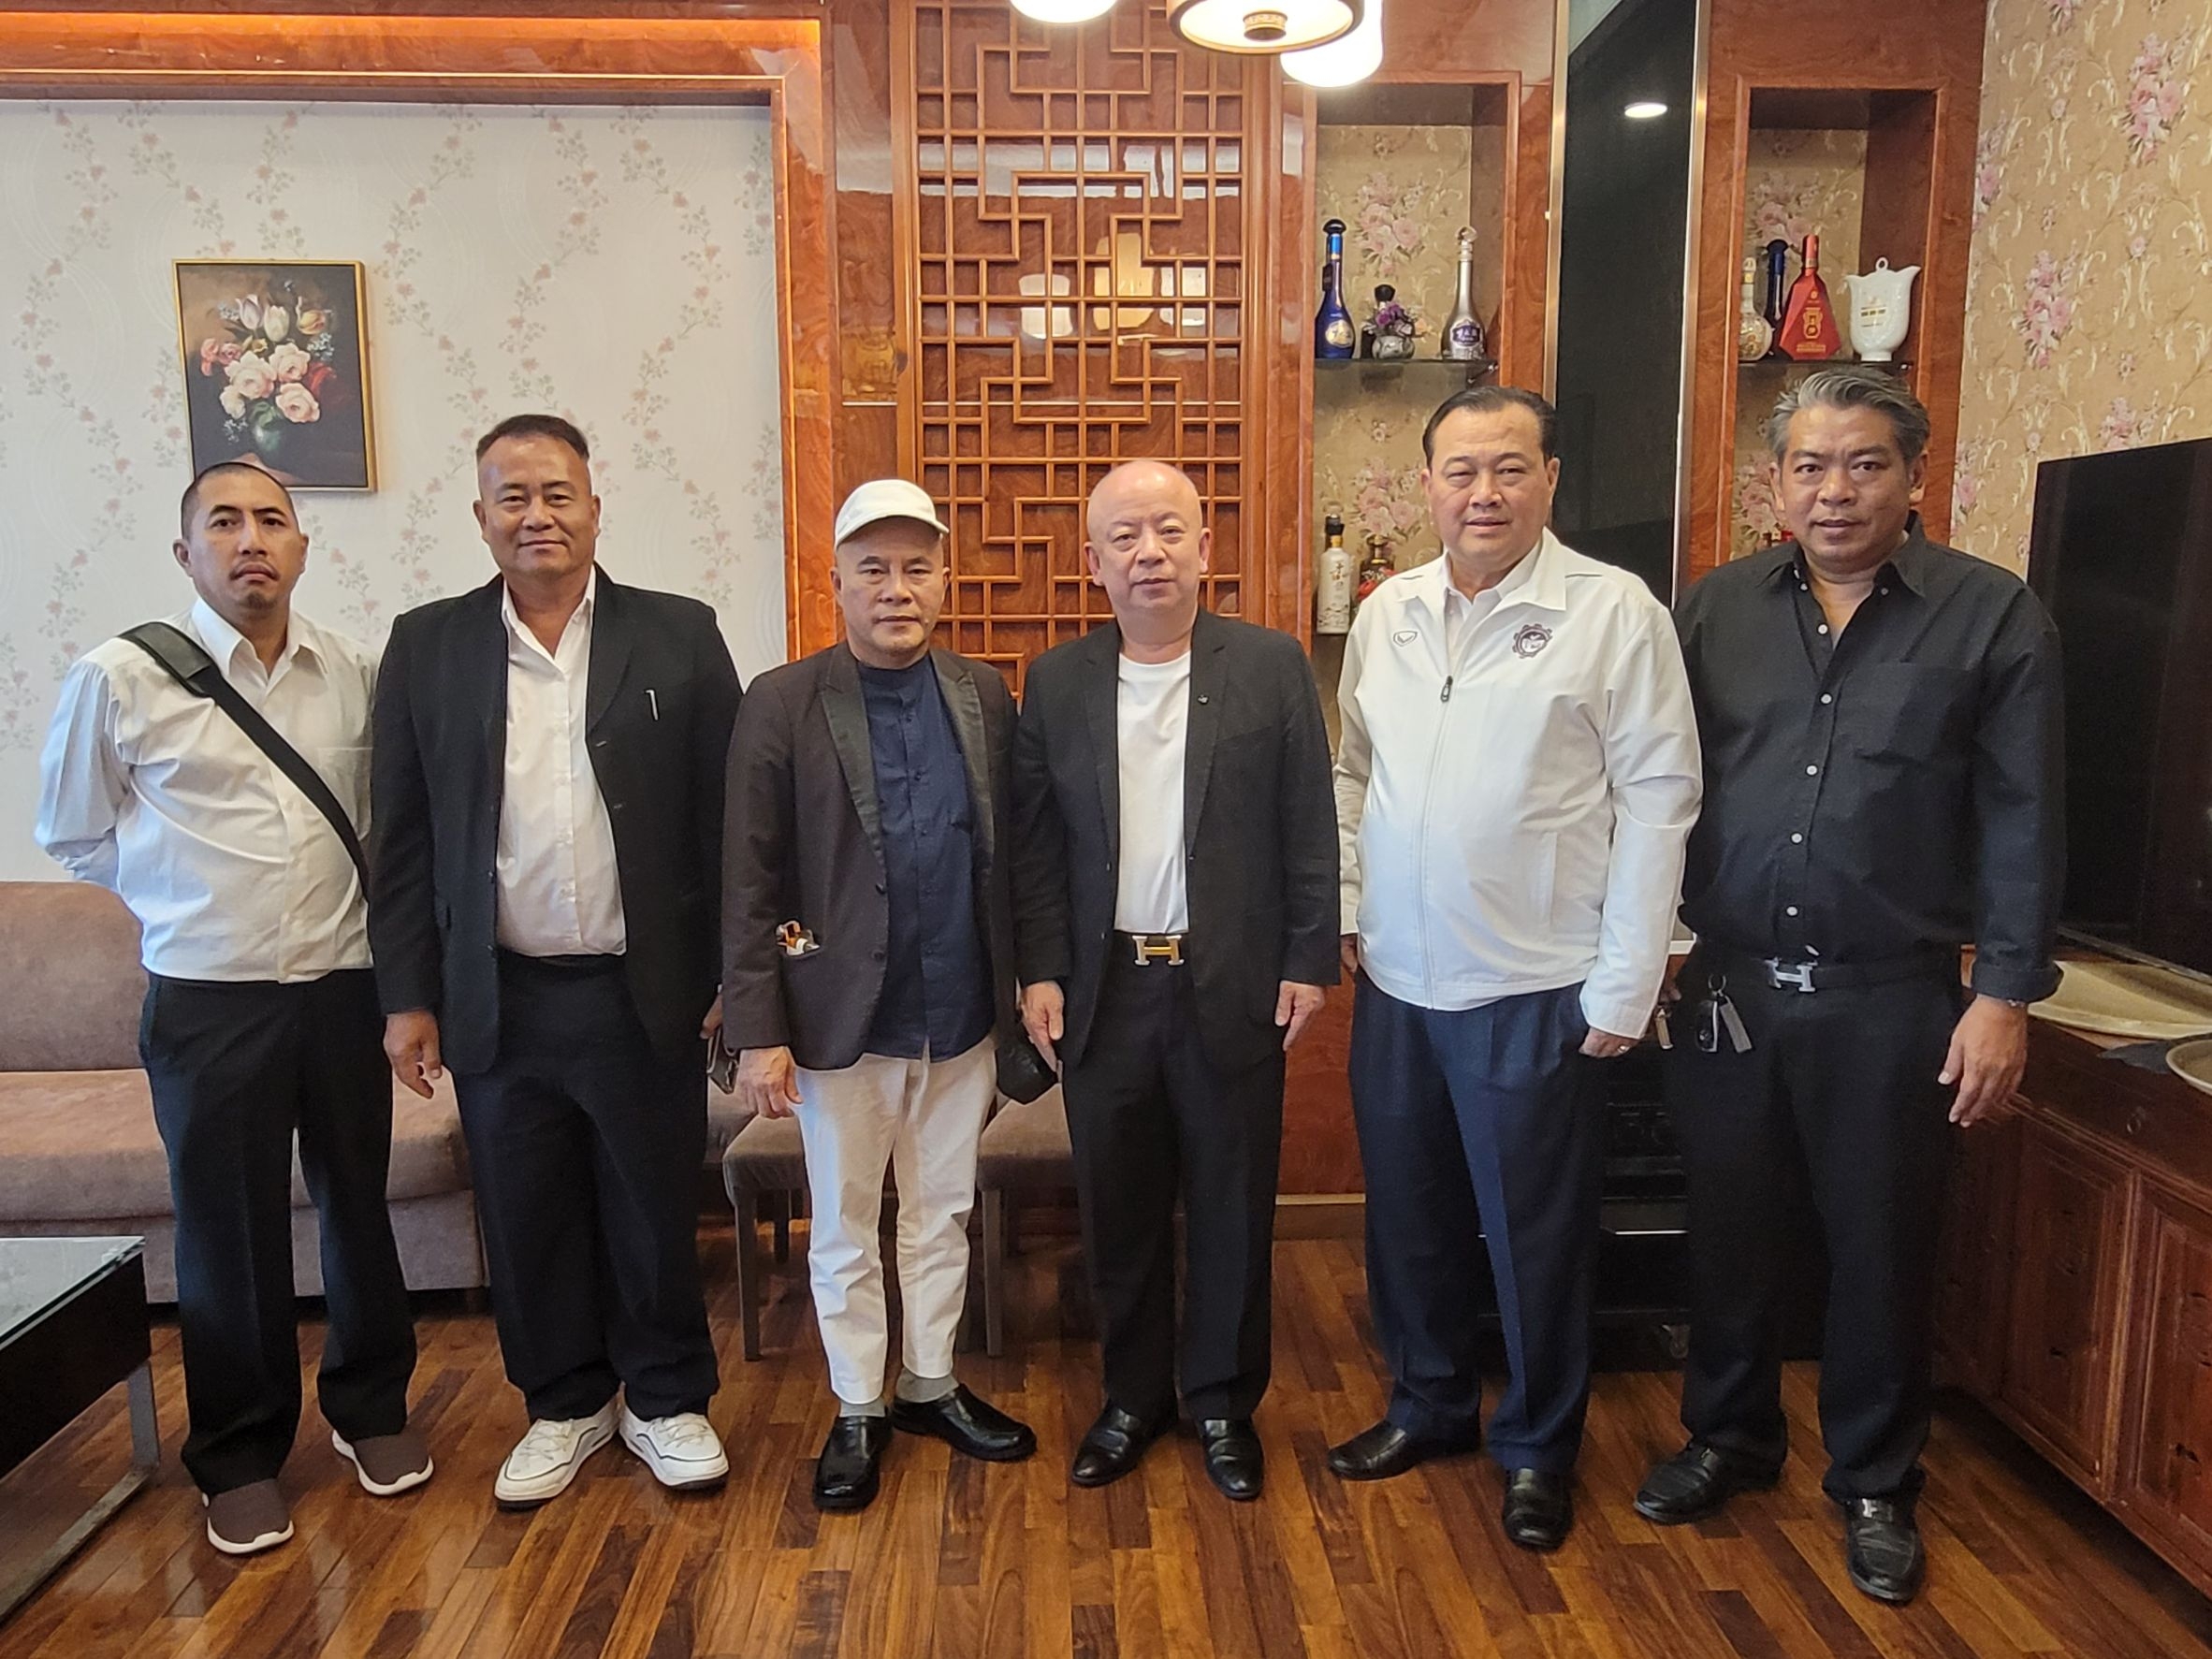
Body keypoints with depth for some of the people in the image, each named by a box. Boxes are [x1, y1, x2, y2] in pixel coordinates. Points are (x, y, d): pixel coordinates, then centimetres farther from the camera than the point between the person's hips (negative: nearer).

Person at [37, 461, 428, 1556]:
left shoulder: (356, 675, 0)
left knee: (359, 1207, 14)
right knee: (230, 1233, 9)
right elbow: (72, 832, 6)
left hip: (342, 987, 2)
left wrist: (352, 892, 6)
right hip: (208, 1004, -2)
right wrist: (186, 897, 5)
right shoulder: (118, 679, -7)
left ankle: (371, 1407, 34)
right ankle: (239, 1459, 28)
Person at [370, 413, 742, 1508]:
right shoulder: (427, 646, 3)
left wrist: (732, 972, -2)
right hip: (498, 999, 2)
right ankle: (565, 1405, 35)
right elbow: (404, 835, 4)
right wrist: (408, 995, 2)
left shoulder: (679, 637, -1)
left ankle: (666, 1400, 33)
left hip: (645, 995, -1)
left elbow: (725, 818, -1)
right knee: (527, 1221, 14)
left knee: (656, 1212, 11)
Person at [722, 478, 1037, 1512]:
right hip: (840, 1023, -2)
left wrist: (1016, 992, 3)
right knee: (843, 1231, 14)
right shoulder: (783, 705, -8)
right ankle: (857, 1412, 33)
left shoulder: (986, 698, 1)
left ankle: (929, 1387, 38)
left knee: (943, 1218, 18)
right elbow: (748, 884, -9)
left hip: (961, 1019, 3)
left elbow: (1009, 856, 3)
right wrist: (758, 1032, -13)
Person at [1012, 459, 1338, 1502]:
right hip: (1104, 990, 2)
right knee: (1119, 1209, 12)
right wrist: (1039, 972, -1)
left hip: (1234, 987, -1)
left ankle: (1224, 1399, 31)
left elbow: (1308, 830, -1)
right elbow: (1035, 844, 5)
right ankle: (1134, 1395, 32)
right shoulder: (1055, 683, 4)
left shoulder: (1271, 667, -1)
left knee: (1232, 1208, 10)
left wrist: (1308, 964, -4)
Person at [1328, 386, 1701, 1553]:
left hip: (1538, 989, -4)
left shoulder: (1615, 611, -9)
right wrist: (1344, 908, 6)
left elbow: (1657, 797, -10)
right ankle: (1429, 1404, 39)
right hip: (1396, 979, 5)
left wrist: (1626, 985, -12)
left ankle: (1539, 1447, 32)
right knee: (1408, 1211, 18)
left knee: (1535, 1232, 10)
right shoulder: (1387, 613, 6)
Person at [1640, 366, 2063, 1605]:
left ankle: (1878, 1485, 32)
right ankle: (1730, 1437, 37)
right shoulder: (1717, 610, 4)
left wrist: (2007, 994, -8)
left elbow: (2023, 822, -4)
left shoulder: (1993, 617, -3)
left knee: (1882, 1247, 11)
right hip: (1730, 987, 3)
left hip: (1894, 1000, -2)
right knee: (1731, 1229, 15)